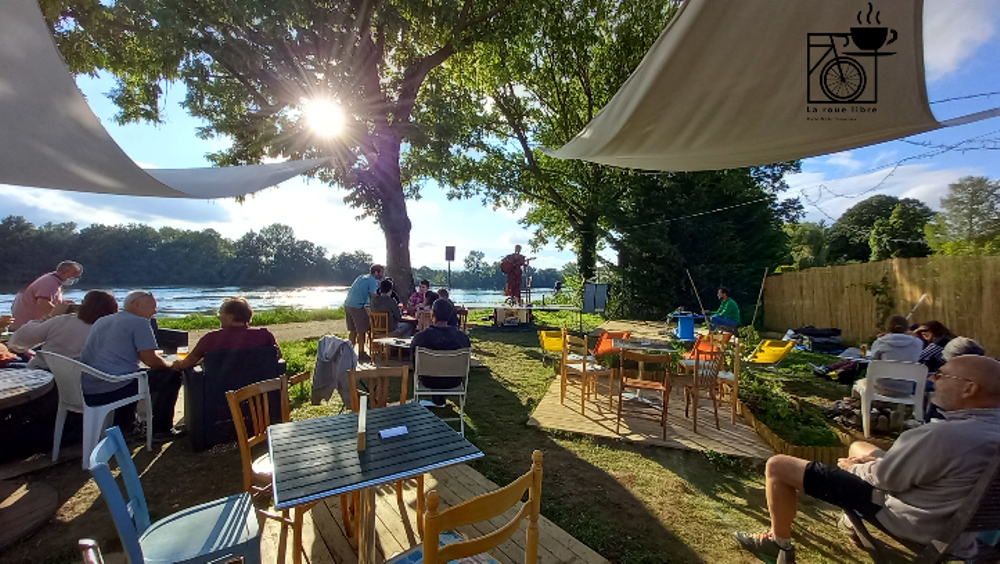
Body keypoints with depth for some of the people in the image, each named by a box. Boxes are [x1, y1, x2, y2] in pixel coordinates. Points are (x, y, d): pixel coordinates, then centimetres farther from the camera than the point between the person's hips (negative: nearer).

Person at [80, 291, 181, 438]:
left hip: (86, 393, 9)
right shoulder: (139, 322, -7)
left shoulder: (100, 321, 19)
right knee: (172, 376, 3)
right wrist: (171, 366, 9)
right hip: (113, 391, -9)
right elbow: (150, 360, -12)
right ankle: (161, 429, 10)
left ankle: (124, 428, 34)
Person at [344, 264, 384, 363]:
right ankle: (361, 354, 5)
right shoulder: (373, 281, -7)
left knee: (353, 330, 16)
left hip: (348, 304, 9)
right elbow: (373, 297, -12)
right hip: (357, 306, -9)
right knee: (362, 331, 0)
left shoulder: (361, 277, 19)